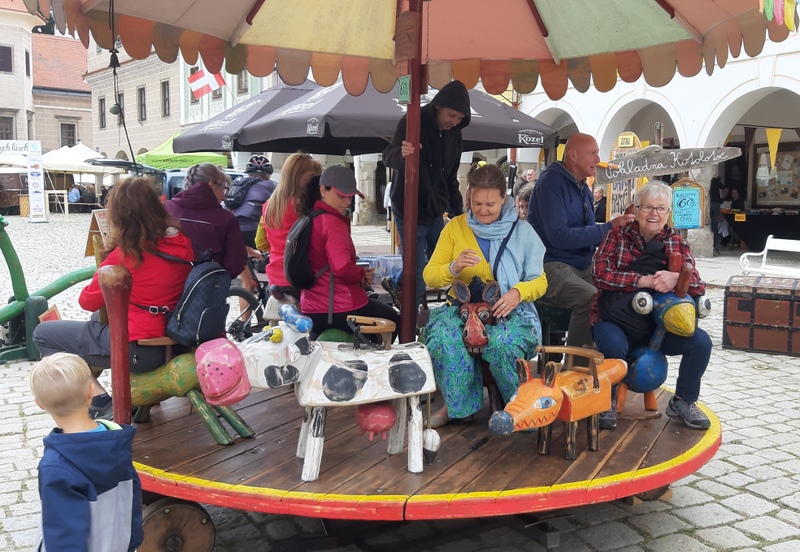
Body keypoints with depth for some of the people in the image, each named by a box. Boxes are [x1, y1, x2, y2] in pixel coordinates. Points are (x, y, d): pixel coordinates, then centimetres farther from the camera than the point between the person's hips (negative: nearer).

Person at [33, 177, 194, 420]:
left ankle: (100, 403, -1)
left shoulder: (126, 253, -20)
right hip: (170, 342, 8)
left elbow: (88, 301, -6)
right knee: (100, 317, 34)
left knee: (42, 334, 9)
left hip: (135, 349, -8)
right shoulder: (183, 242, -3)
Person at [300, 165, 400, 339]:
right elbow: (342, 268, -31)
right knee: (393, 319, 19)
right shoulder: (333, 222, -18)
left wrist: (360, 274, 7)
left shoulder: (311, 218, 9)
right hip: (341, 309, -8)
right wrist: (363, 274, -10)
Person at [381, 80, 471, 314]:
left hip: (436, 212, 6)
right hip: (410, 211, -6)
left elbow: (451, 179, 13)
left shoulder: (454, 135, 5)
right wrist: (401, 153, -46)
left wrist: (459, 212, 9)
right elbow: (388, 157, -24)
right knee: (418, 279, -8)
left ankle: (394, 282, 37)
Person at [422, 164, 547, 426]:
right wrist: (454, 267, -17)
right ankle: (457, 404, -6)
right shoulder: (455, 227, 7)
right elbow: (429, 276, 6)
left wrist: (518, 292, -18)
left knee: (503, 344, -35)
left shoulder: (522, 232, 4)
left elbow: (540, 281, 5)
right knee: (442, 341, -32)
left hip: (509, 311, -1)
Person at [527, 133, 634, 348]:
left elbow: (587, 234, 17)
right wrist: (609, 228, -20)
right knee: (591, 297, -30)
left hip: (582, 266, 8)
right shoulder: (551, 182, -11)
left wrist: (619, 229, 0)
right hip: (551, 266, -8)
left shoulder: (583, 188, 15)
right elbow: (559, 236, -21)